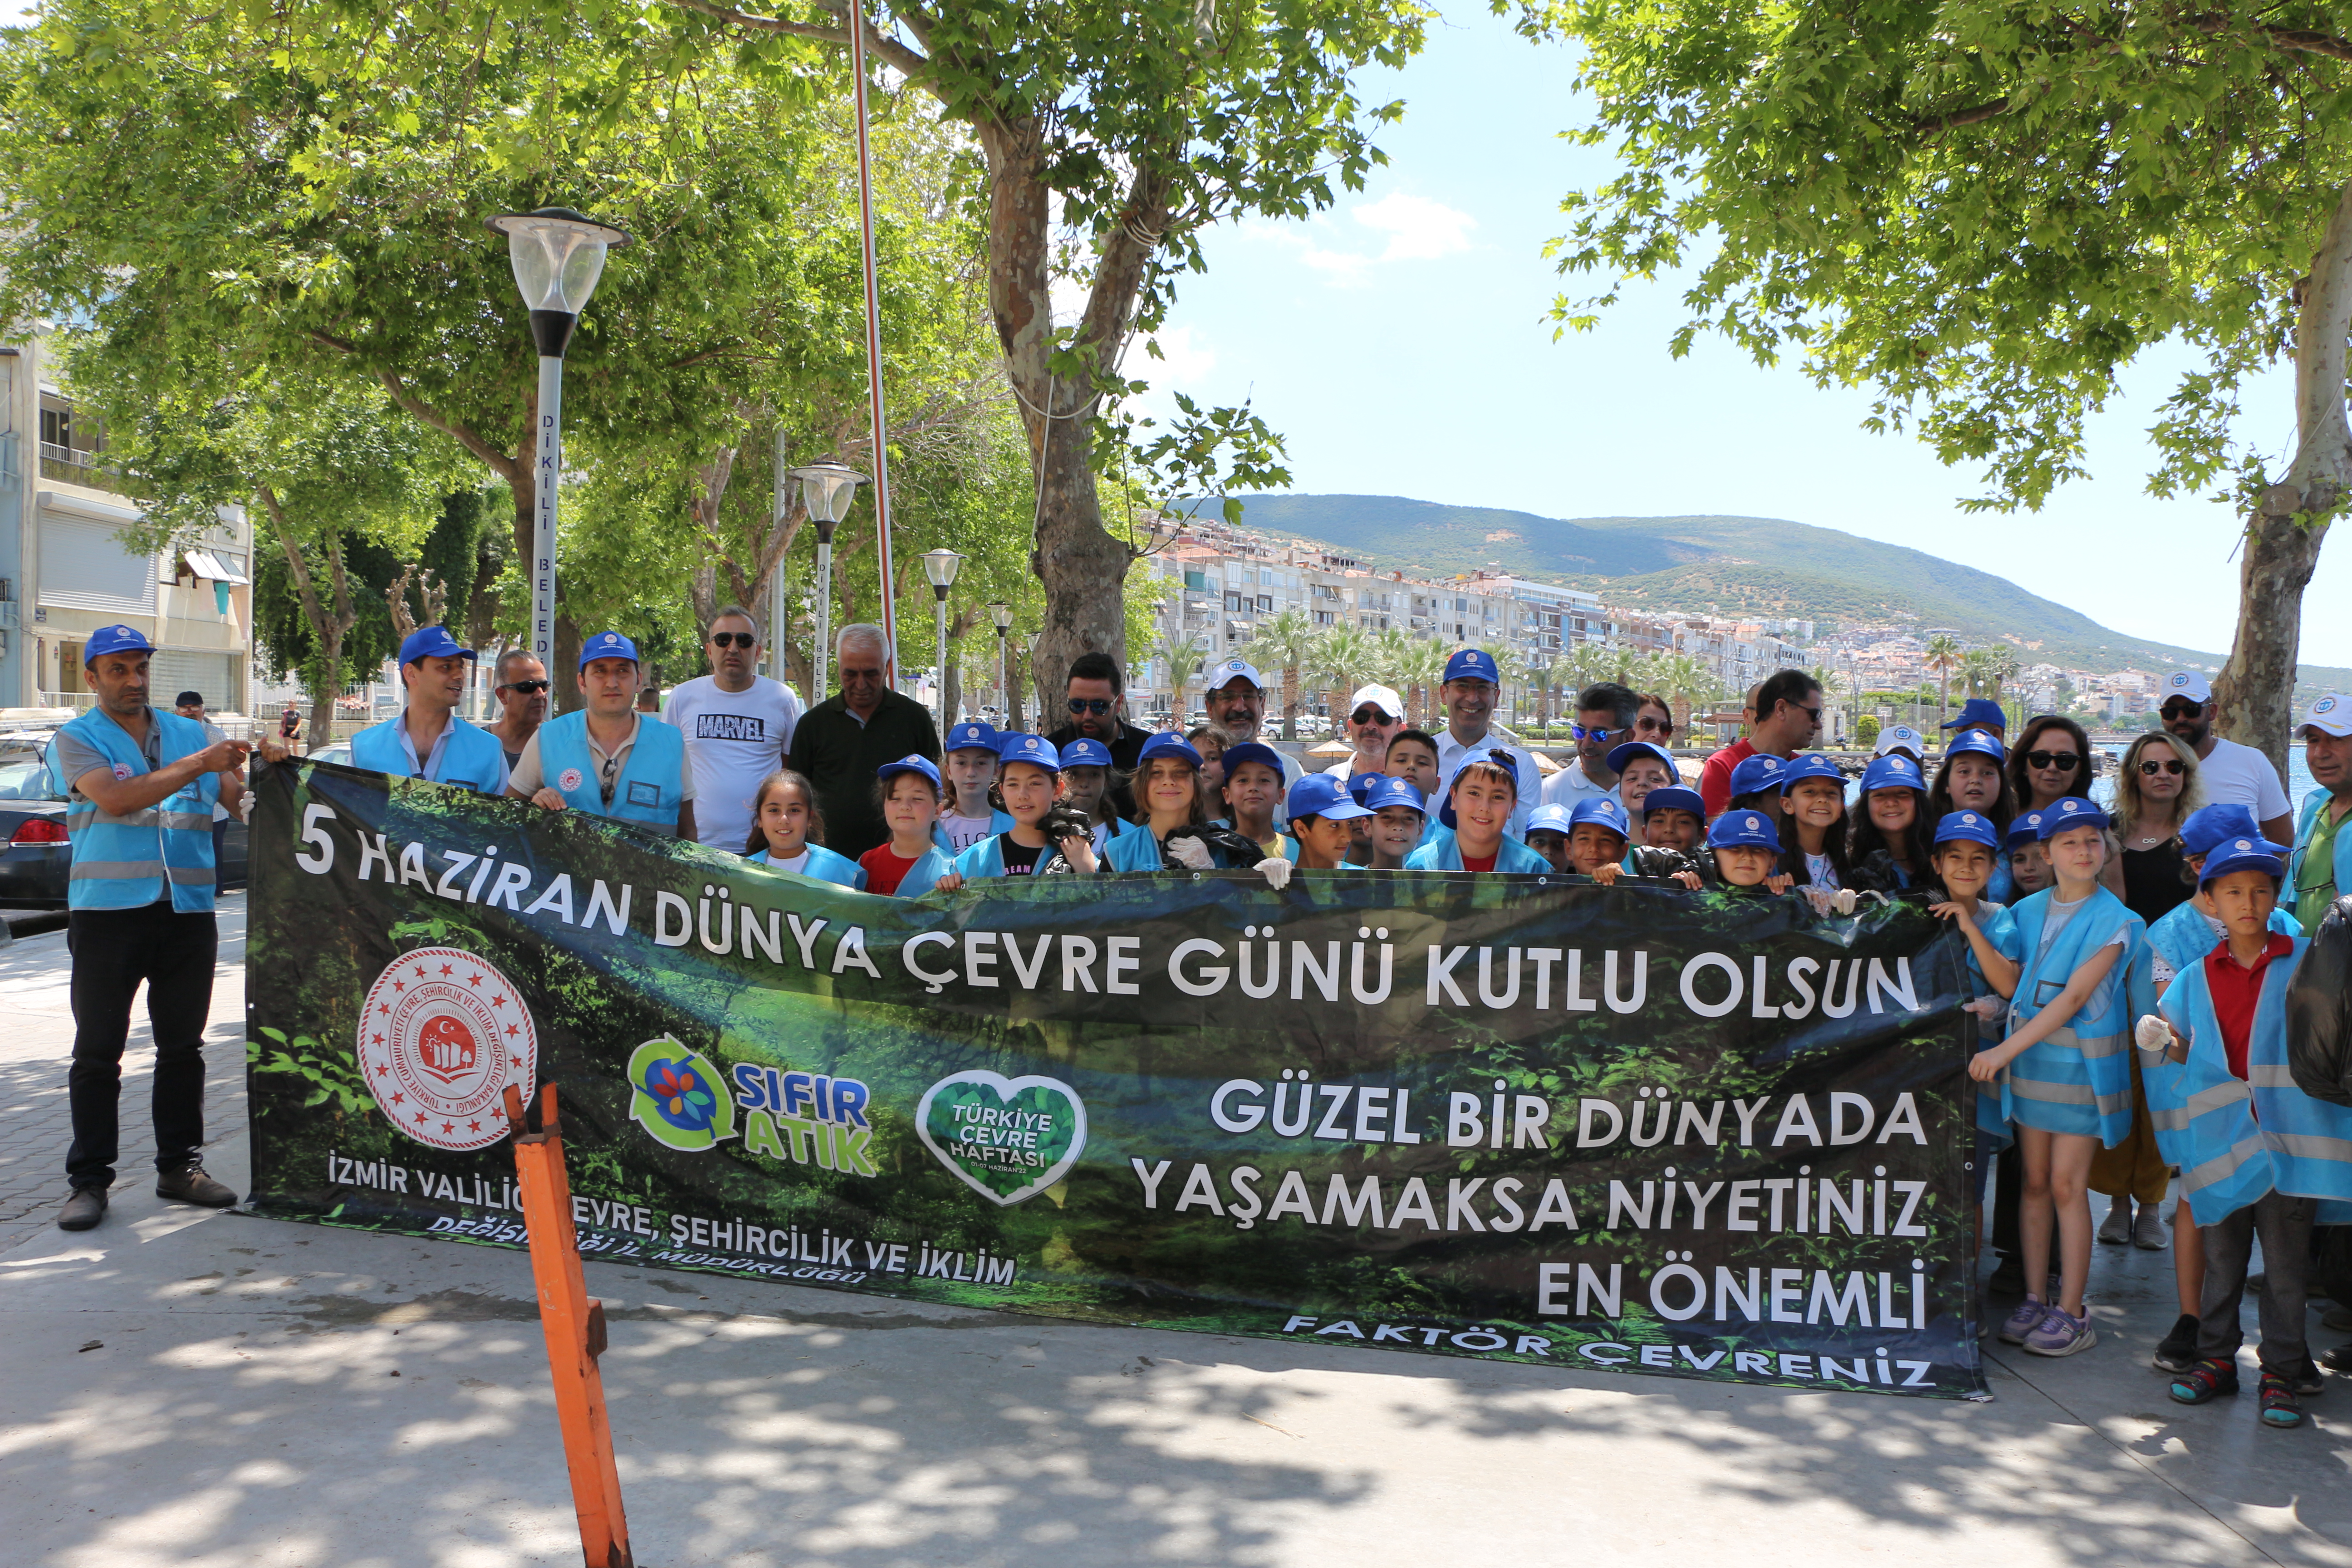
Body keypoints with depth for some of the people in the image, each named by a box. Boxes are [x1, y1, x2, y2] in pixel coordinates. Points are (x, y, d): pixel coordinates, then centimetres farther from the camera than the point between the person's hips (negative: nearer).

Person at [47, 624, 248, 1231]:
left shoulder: (189, 733, 14)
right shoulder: (77, 739, 2)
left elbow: (240, 799, 10)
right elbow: (116, 798, -15)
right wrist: (196, 766, -21)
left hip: (188, 911, 4)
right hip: (108, 912, -3)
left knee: (183, 1046, 8)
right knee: (98, 1052, 1)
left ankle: (180, 1166, 17)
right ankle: (89, 1180, 8)